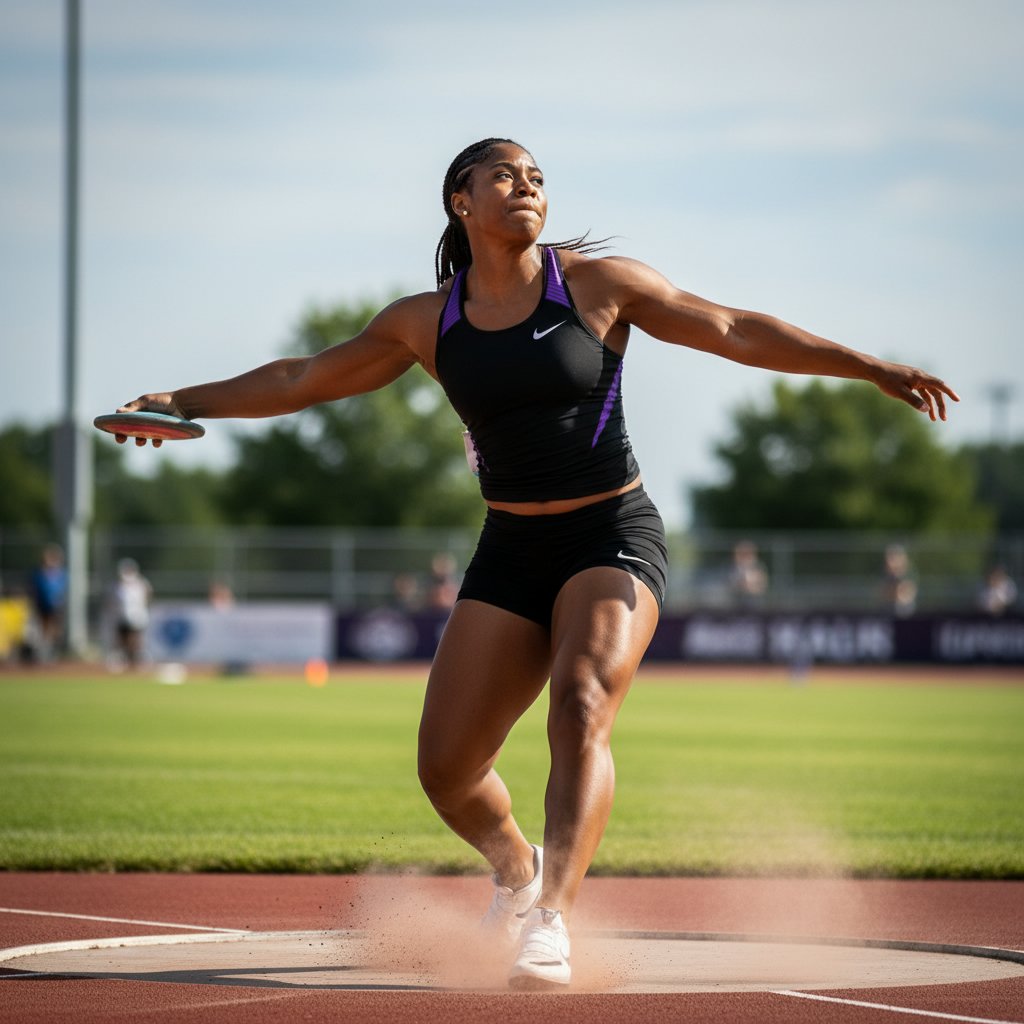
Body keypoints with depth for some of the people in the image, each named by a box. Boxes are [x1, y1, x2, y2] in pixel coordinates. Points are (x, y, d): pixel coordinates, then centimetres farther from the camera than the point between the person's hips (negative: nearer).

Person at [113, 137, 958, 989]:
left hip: (613, 536, -3)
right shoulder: (427, 323, 5)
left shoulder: (599, 284, -2)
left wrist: (867, 366, -6)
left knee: (582, 710, -28)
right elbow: (306, 379, 14)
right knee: (446, 768, -2)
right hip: (511, 553, 3)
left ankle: (551, 920, -33)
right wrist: (185, 402, 11)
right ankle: (516, 866, 30)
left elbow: (734, 331, -1)